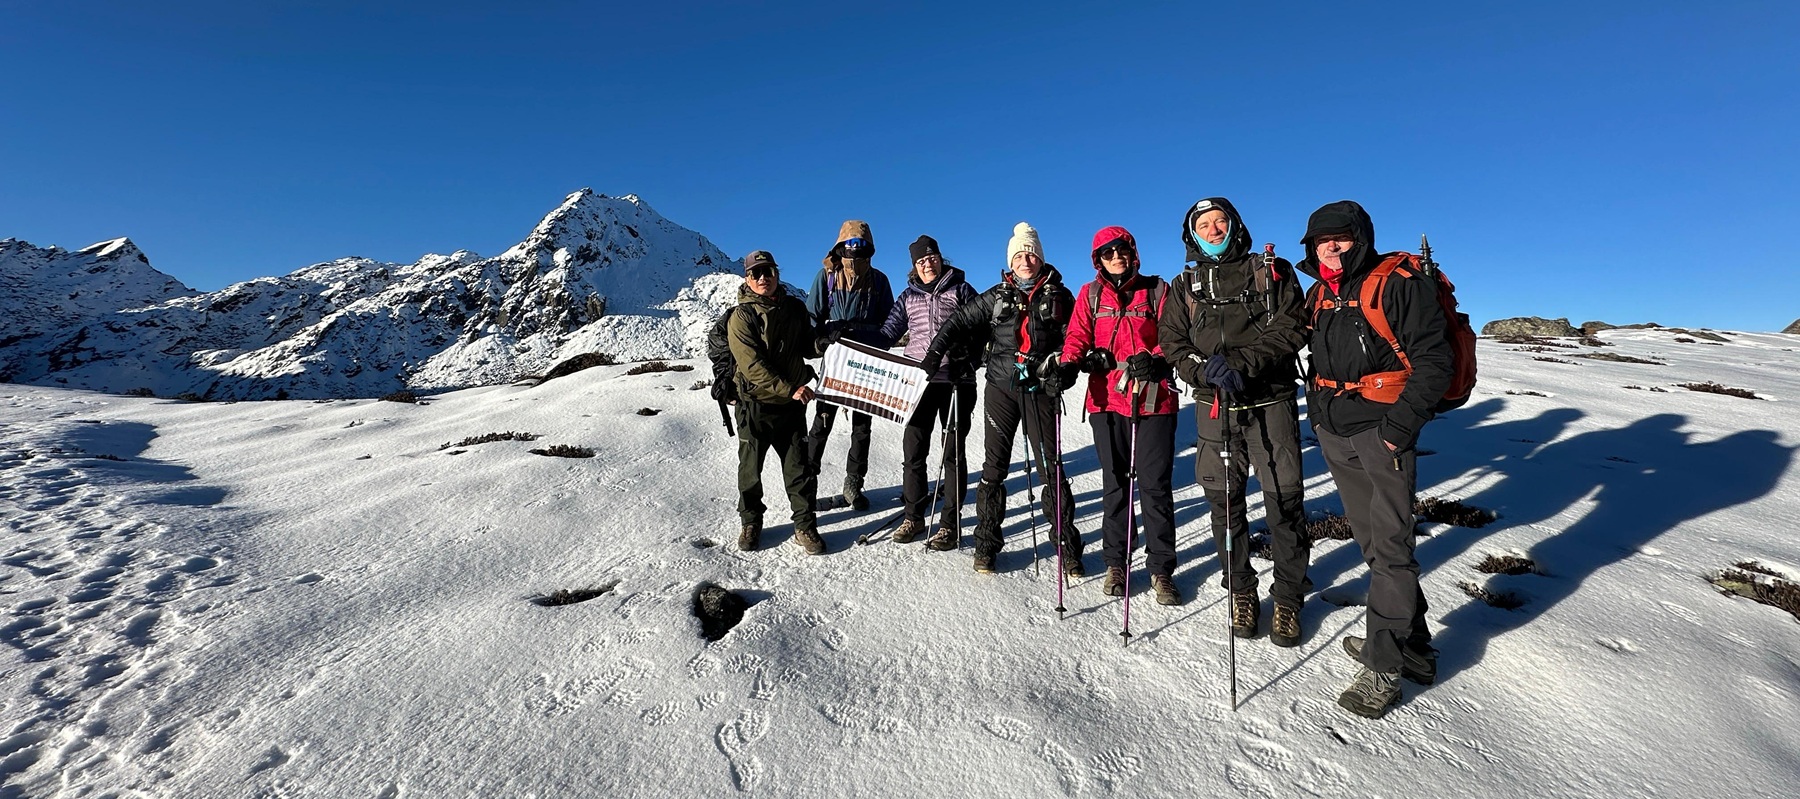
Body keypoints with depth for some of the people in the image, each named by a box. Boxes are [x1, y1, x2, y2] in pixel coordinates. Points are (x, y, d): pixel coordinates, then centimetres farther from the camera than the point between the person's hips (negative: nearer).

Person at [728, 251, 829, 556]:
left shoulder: (794, 307, 6)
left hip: (792, 404, 3)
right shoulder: (741, 316, -7)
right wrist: (789, 389, -23)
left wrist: (823, 341, -8)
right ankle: (751, 522, 30)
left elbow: (806, 347, 14)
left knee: (799, 468, 4)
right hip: (755, 404, -2)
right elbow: (753, 365, -16)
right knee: (750, 468, 11)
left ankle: (805, 527, 16)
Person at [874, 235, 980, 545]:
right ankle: (913, 516, 18)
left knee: (953, 451, 5)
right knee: (913, 450, 3)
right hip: (919, 380, 3)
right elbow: (888, 334, 12)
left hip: (956, 380, -3)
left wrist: (969, 361, -10)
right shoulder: (908, 296, 14)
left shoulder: (961, 289, 6)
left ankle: (950, 522, 13)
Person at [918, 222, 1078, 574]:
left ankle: (1067, 543, 12)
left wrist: (1059, 367, -10)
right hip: (1000, 388, 1)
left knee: (1049, 466, -1)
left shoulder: (1058, 296, 7)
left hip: (1039, 390, -1)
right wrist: (934, 353, -3)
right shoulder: (997, 296, 10)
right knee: (994, 465, 3)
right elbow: (961, 322, 8)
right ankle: (986, 544, 13)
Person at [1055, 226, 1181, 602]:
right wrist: (1067, 364, -20)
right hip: (1106, 400, 2)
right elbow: (1077, 336, 0)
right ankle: (1115, 563, 24)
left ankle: (1161, 570, 13)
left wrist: (1155, 359, -19)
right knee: (1115, 483, 12)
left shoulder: (1156, 290, 6)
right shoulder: (1091, 295, 10)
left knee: (1156, 486, 0)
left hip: (1153, 399, -2)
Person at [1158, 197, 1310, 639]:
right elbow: (1173, 343, 4)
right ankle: (1240, 591, 23)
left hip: (1271, 403, -1)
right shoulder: (1184, 287, 12)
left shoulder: (1273, 272, 7)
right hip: (1214, 407, 2)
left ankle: (1288, 598, 17)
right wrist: (1207, 371, -15)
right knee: (1224, 502, 6)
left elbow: (1291, 329, -3)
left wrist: (1241, 364, -18)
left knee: (1284, 503, 0)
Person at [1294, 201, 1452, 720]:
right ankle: (1411, 643, 29)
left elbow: (1433, 361, -12)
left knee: (1390, 546, -3)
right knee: (1371, 540, 14)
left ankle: (1384, 665, 6)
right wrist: (1318, 414, 12)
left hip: (1382, 431, -7)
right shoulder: (1321, 296, 13)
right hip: (1335, 435, 7)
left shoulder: (1400, 285, -8)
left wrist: (1399, 426, -18)